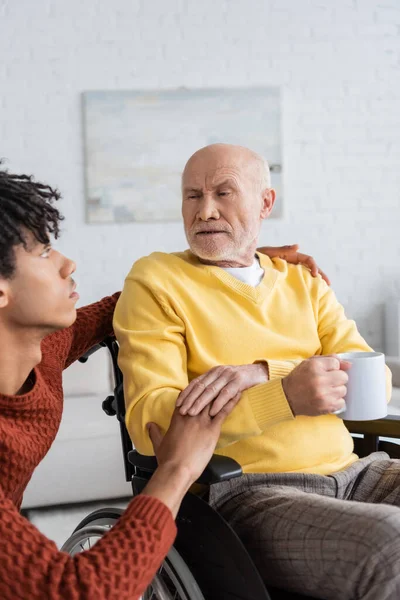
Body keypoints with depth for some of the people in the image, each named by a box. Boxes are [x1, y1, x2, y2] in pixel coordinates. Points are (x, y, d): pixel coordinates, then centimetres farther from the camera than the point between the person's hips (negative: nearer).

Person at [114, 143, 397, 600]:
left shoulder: (305, 284, 18)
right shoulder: (155, 281, 3)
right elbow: (148, 423, -9)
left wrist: (262, 372, -15)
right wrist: (286, 395, -22)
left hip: (352, 472, 5)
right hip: (246, 493, -5)